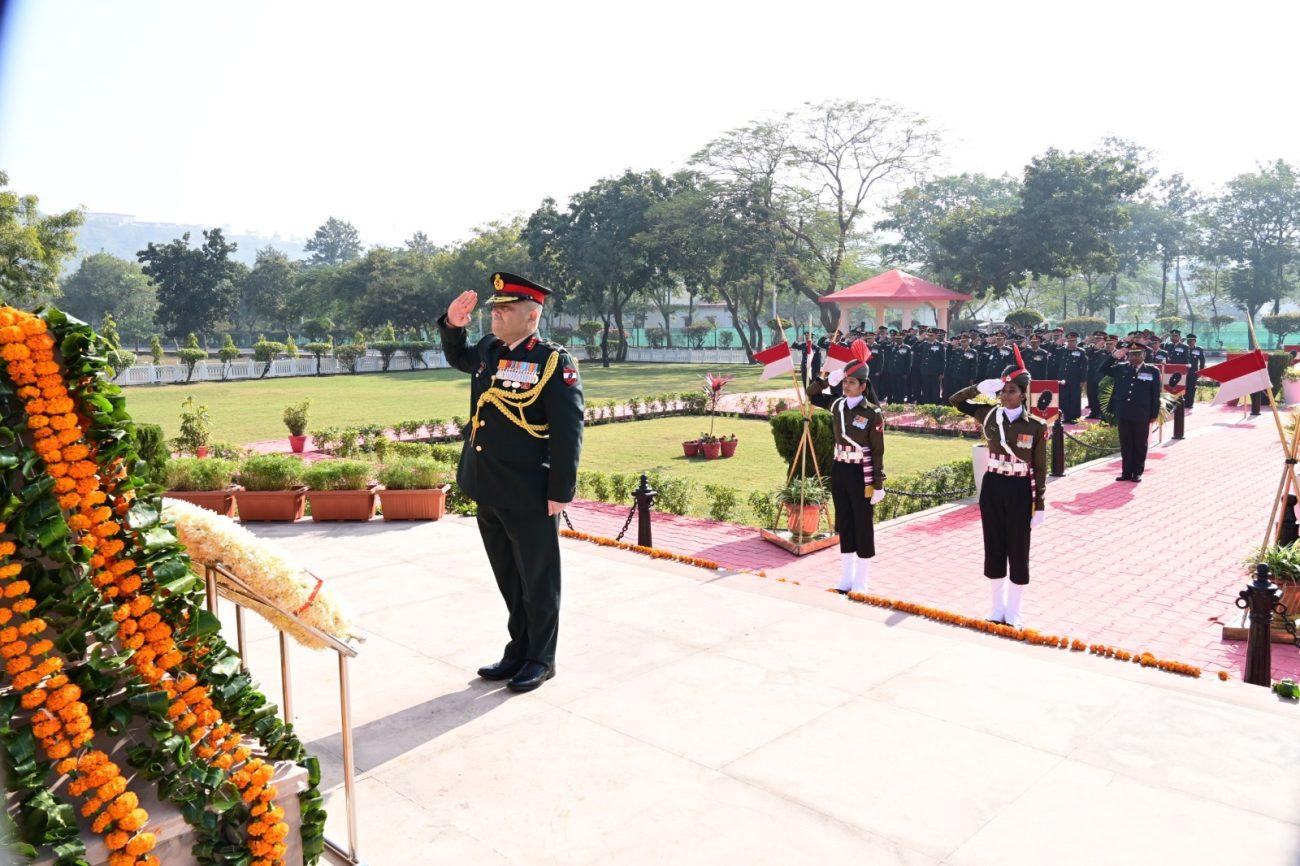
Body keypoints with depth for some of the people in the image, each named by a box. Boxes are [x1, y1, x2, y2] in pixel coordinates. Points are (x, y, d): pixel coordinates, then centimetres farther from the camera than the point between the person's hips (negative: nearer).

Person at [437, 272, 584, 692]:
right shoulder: (488, 349, 9)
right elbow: (458, 358, 33)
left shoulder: (554, 361, -12)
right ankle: (518, 652, 34)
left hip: (530, 497, -7)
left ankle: (541, 659, 23)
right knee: (509, 579, 19)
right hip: (488, 492, 7)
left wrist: (560, 492, -16)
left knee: (538, 581, 8)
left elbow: (568, 431, -15)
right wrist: (452, 325, 12)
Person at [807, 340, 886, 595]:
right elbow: (811, 394, 16)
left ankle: (861, 583, 14)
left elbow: (878, 451, -11)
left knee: (863, 526, 4)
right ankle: (846, 578, 23)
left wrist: (878, 485, -11)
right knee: (844, 524, 13)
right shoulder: (837, 405, 3)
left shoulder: (873, 413, -12)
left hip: (861, 474, -6)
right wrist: (828, 380, -2)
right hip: (839, 470, 6)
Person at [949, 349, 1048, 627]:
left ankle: (1013, 610, 20)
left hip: (1020, 490, -3)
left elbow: (1040, 469, -5)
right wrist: (979, 388, -8)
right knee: (994, 548, 11)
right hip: (991, 487, 3)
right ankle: (998, 606, 25)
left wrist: (1040, 505, -5)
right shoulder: (989, 415, 0)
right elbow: (955, 401, 9)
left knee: (1018, 551, 6)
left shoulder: (1037, 426, -9)